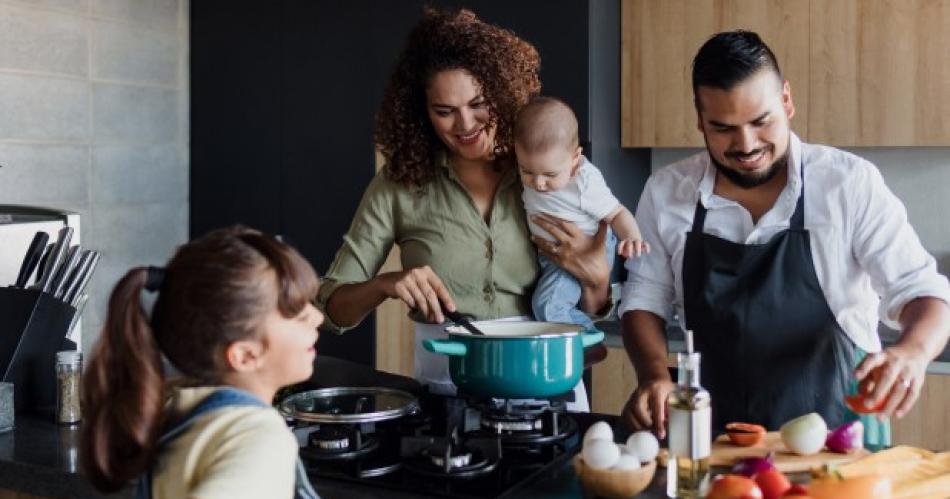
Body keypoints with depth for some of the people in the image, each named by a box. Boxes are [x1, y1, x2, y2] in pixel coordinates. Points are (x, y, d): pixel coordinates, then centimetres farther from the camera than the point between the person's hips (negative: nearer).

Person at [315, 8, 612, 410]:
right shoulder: (399, 185, -2)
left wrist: (595, 278, -10)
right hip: (446, 385, -1)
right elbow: (331, 307, 0)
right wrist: (386, 285, -18)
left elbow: (586, 314, 11)